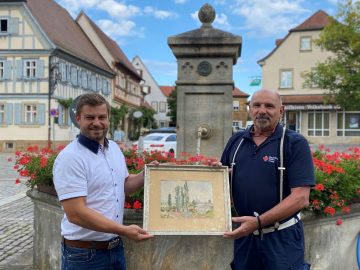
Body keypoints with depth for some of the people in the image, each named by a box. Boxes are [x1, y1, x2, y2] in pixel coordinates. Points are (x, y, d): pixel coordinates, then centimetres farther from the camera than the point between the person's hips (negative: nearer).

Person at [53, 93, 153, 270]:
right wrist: (124, 230, -25)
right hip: (84, 253, -7)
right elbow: (75, 213, -24)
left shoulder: (114, 148, 5)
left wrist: (147, 174, 1)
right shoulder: (70, 158, -19)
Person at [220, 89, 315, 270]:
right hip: (243, 234, 4)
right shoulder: (236, 141, 5)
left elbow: (301, 198, -16)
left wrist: (259, 221, -23)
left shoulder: (295, 143, -8)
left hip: (281, 237, -4)